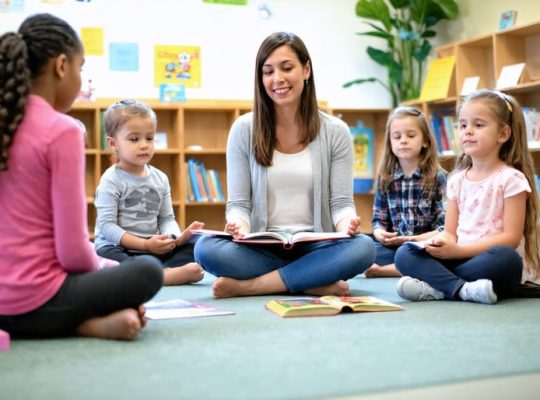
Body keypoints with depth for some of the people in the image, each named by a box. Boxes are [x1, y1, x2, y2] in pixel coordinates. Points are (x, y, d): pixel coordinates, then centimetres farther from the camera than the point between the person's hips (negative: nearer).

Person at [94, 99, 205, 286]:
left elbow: (166, 218, 11)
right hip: (118, 248, -5)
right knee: (109, 256, -37)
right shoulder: (111, 180, -6)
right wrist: (145, 244, -20)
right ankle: (170, 275, -45)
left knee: (191, 248, -13)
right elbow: (107, 225, -13)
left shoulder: (160, 178, 11)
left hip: (155, 248, 5)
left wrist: (177, 237, -13)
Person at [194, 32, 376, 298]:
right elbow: (239, 203, 1)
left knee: (363, 247, -32)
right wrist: (240, 227, -22)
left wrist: (346, 225, -22)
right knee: (206, 248, -30)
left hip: (315, 247, 1)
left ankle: (247, 285, -23)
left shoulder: (335, 132, 4)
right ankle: (318, 283, -23)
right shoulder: (243, 130, 3)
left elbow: (341, 202, 1)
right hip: (262, 248, 0)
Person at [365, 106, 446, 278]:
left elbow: (445, 226, -3)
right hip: (393, 246, 2)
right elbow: (378, 219, 13)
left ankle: (384, 270, -25)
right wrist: (380, 233, -9)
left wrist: (418, 239, -17)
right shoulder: (385, 178, 12)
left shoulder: (437, 177, 3)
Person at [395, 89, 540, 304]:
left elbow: (510, 237, -11)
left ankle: (437, 285, -28)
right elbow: (450, 231, 10)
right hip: (460, 257, 5)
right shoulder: (457, 180, 12)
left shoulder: (511, 179, -5)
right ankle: (463, 288, -33)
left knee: (505, 258, -39)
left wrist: (459, 250, -18)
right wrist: (440, 243, -15)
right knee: (404, 253, -16)